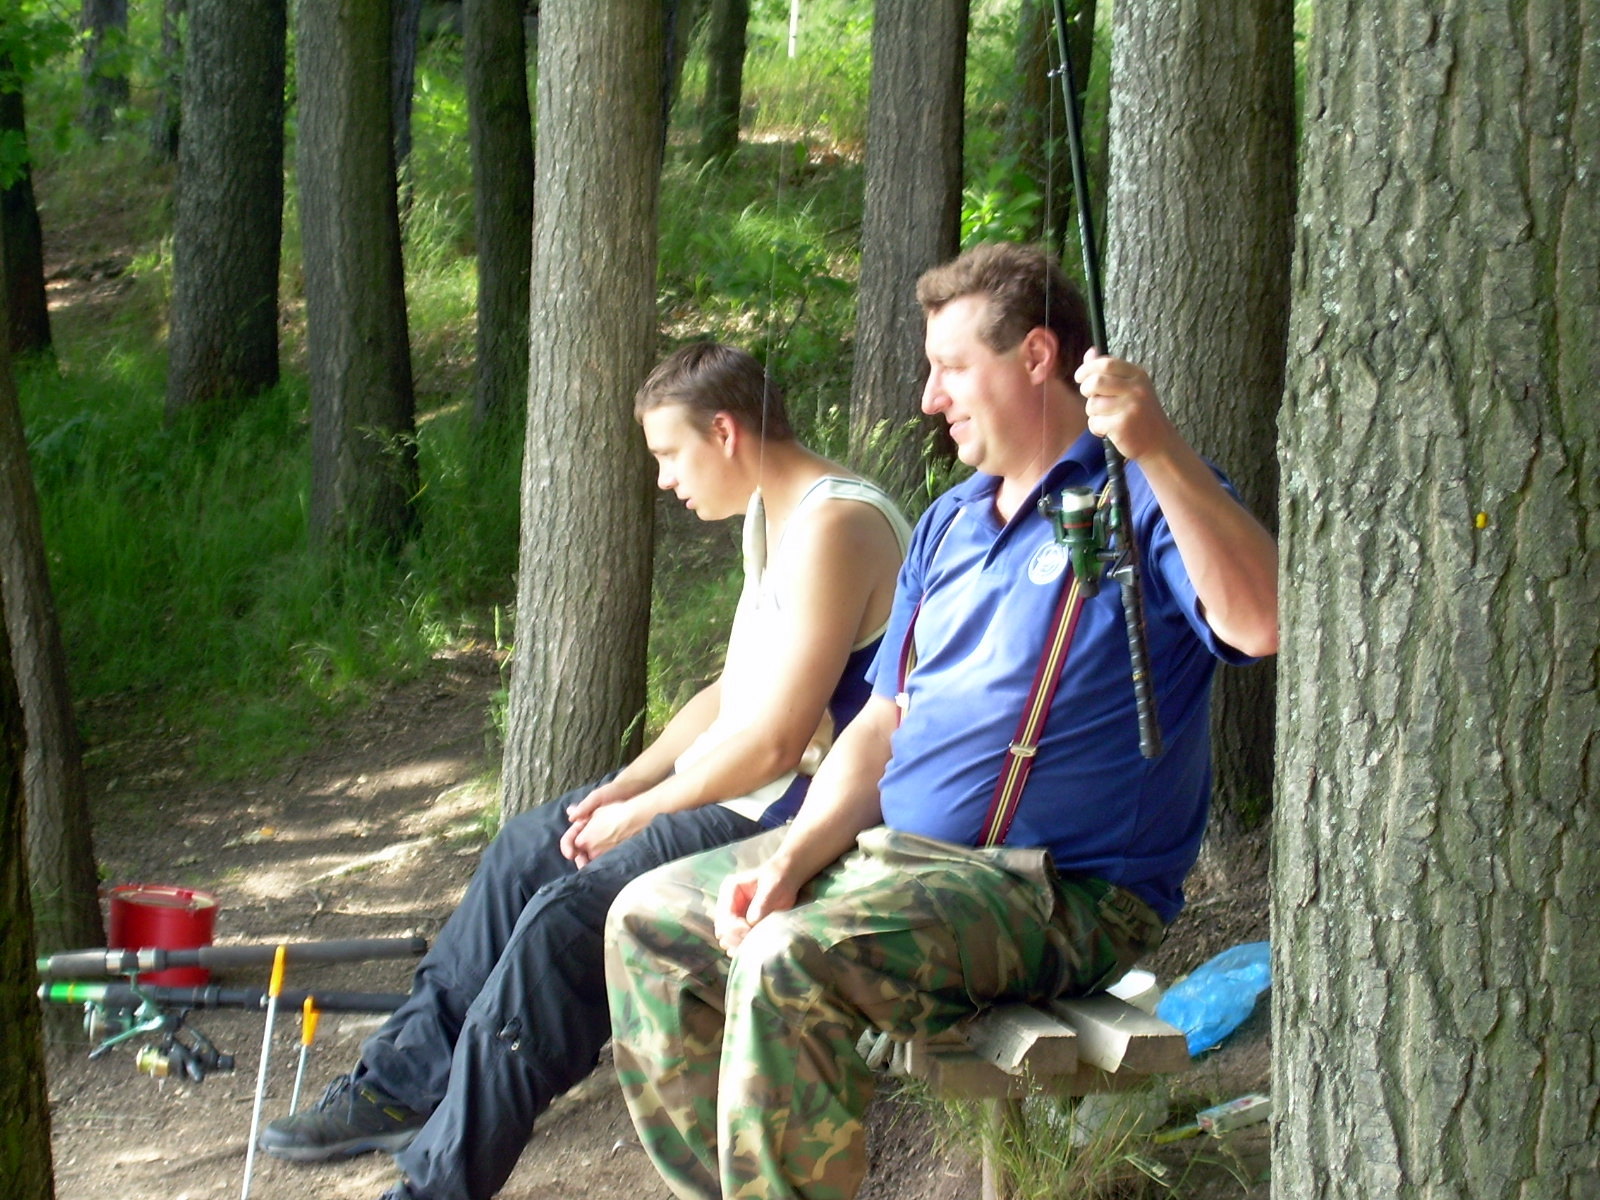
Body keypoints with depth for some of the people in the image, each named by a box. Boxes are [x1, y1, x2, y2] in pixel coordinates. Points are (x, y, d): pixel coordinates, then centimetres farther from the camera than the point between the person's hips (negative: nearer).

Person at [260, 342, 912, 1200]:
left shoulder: (833, 526, -20)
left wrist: (640, 813, -12)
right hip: (736, 781, 11)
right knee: (526, 850, 16)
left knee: (569, 911, -21)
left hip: (800, 808, -11)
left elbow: (775, 740, -24)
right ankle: (405, 1081, 22)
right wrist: (626, 784, 6)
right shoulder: (774, 517, 13)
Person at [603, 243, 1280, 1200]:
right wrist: (795, 857, -1)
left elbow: (1262, 625, -29)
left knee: (789, 964, -31)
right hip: (891, 851, 9)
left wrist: (1159, 452, -37)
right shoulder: (949, 524, 19)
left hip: (1061, 891, -9)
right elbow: (883, 725, 16)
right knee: (650, 918, 6)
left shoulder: (1145, 498, -9)